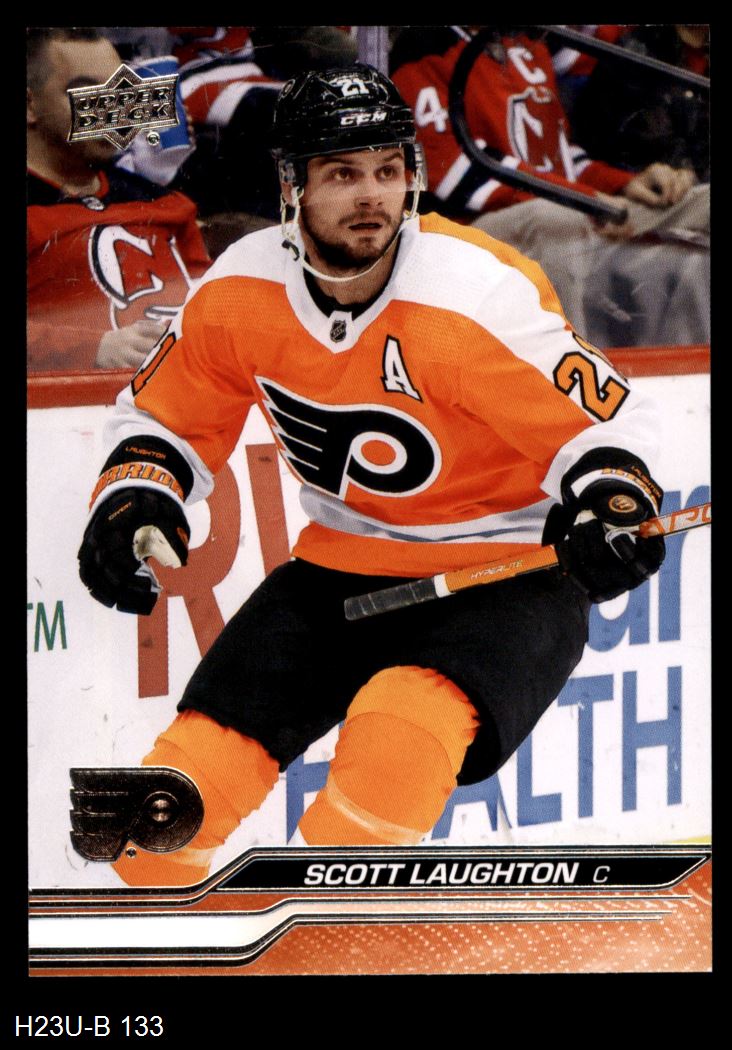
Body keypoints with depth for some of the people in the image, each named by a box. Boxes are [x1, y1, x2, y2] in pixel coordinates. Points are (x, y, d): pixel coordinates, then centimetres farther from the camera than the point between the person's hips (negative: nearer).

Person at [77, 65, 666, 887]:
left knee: (397, 739, -36)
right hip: (339, 570, 5)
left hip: (503, 573, -4)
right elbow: (168, 416, 9)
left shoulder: (476, 295, -23)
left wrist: (609, 501, -39)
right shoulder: (239, 291, -8)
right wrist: (134, 498, -10)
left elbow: (607, 421, -18)